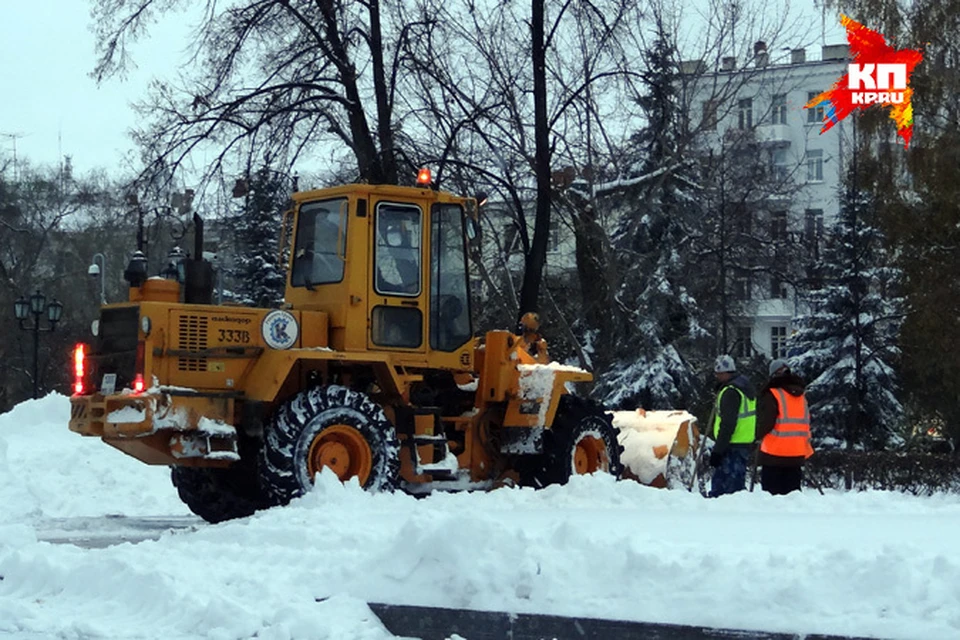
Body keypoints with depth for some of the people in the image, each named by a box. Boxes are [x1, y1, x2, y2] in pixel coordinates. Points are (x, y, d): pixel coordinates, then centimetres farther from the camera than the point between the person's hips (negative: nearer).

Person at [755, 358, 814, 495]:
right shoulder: (801, 396, 10)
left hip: (774, 454, -6)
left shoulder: (772, 395, -10)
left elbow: (765, 423, -15)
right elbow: (806, 423, 17)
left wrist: (757, 435, 3)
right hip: (797, 454, 6)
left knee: (771, 493, -1)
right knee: (792, 492, 11)